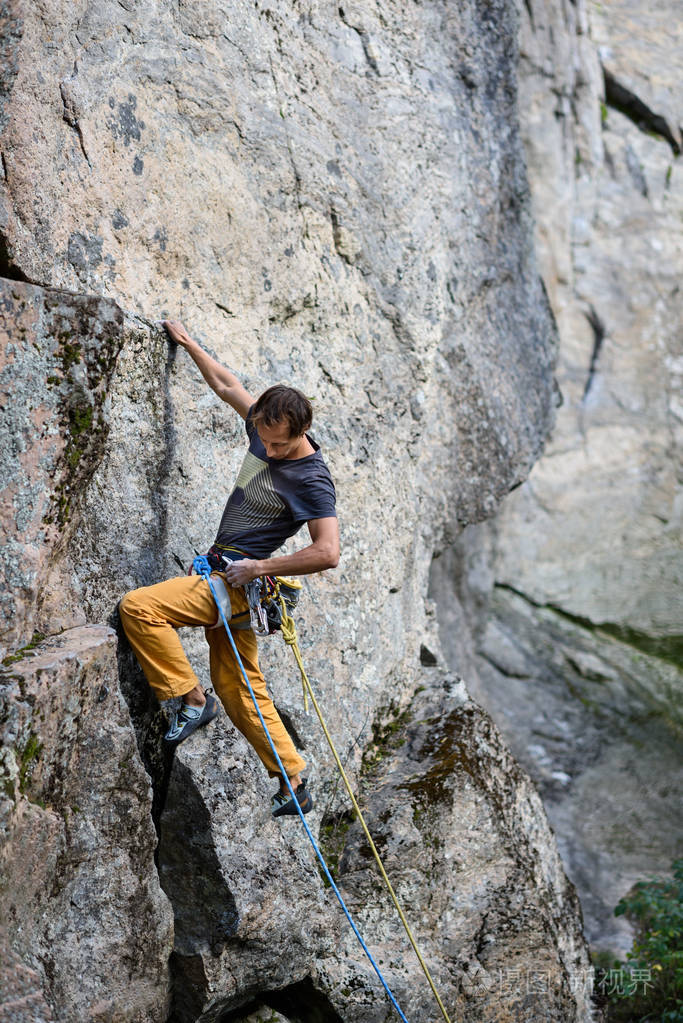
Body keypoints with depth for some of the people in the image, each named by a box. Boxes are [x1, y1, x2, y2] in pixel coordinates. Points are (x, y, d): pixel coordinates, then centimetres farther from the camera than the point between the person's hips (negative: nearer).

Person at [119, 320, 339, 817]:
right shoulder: (265, 428, 3)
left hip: (238, 583, -9)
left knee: (138, 607, -21)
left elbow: (328, 553, -26)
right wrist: (188, 343, 25)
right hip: (224, 577, 9)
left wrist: (259, 567, -21)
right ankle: (294, 784, 16)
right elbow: (226, 385, 19)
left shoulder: (312, 481, -19)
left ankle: (193, 698, -10)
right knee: (239, 690, 11)